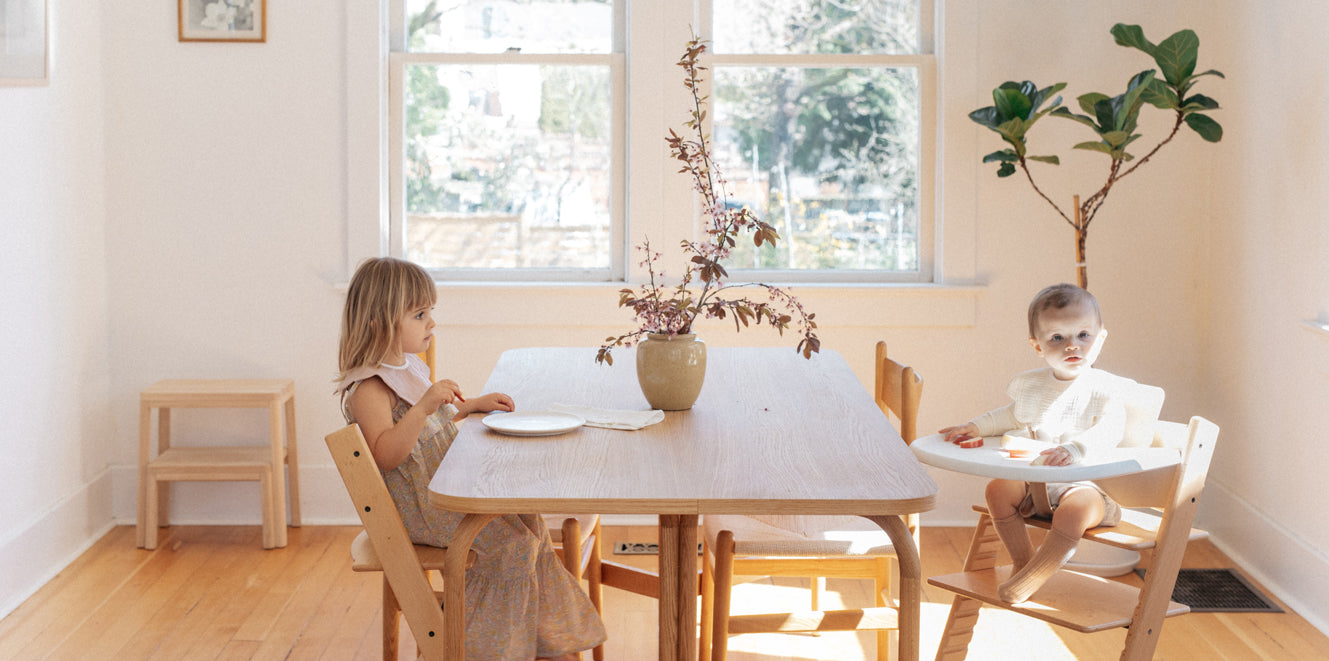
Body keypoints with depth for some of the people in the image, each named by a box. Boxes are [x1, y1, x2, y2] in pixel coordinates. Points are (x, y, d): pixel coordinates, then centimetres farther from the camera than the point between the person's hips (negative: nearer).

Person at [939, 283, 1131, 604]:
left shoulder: (1105, 388, -11)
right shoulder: (1030, 385, 7)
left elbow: (1110, 430, -29)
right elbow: (1014, 415, 28)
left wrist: (1074, 448, -47)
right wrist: (976, 427, 14)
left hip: (1088, 484, -6)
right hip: (1036, 484, 6)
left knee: (1075, 510, -35)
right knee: (998, 489, -14)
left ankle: (1034, 575, -23)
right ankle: (1022, 559, 0)